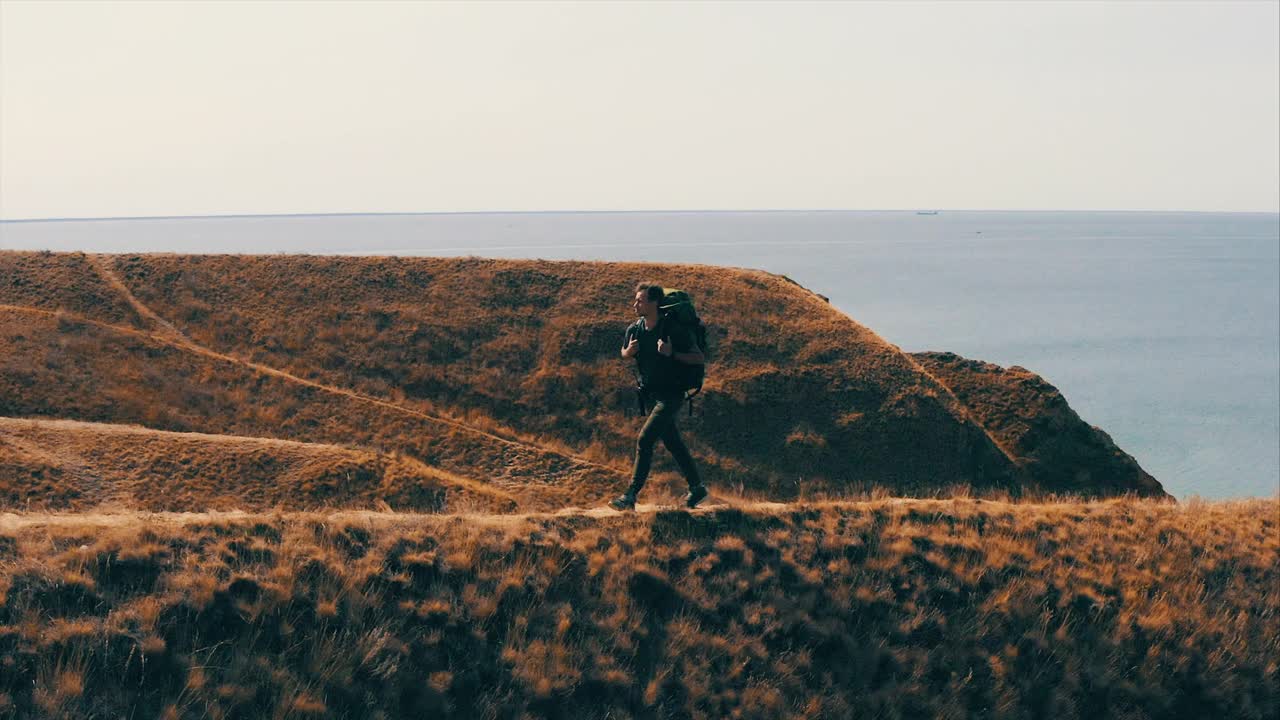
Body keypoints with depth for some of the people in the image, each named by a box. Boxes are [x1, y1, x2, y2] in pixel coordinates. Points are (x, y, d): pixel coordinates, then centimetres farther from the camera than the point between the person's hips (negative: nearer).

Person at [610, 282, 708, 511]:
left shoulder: (674, 329, -20)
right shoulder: (634, 330, -1)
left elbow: (700, 358, -15)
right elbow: (624, 354, 18)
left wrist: (672, 353, -29)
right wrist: (629, 351, -7)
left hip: (671, 395, -7)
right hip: (651, 393, 7)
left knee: (644, 440, -16)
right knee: (673, 443, 16)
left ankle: (631, 496, -14)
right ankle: (696, 487, 32)